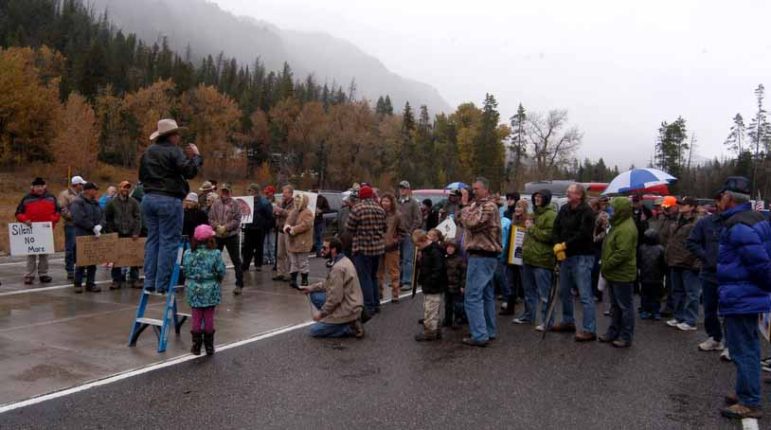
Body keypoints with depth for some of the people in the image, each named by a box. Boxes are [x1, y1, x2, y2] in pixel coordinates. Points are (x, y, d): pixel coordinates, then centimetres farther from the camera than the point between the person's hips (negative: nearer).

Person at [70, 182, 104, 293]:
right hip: (81, 236, -7)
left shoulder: (96, 203, 16)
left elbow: (102, 217, 8)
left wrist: (99, 226, -12)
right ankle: (78, 284, 9)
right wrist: (93, 227, -19)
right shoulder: (77, 203, -7)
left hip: (94, 236, 7)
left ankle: (90, 284, 15)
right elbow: (80, 219, -19)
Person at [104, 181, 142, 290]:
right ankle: (117, 280, 11)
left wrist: (136, 232, -8)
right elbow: (107, 219, 7)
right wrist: (110, 232, -1)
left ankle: (134, 279, 9)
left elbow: (138, 218, 1)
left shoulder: (133, 202, 5)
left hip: (131, 235, 0)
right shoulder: (112, 203, 6)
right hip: (117, 235, 0)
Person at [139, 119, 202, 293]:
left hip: (149, 198, 8)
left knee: (152, 240, 11)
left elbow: (141, 176, 23)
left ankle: (149, 282, 10)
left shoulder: (148, 152, 16)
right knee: (168, 242, -4)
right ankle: (162, 284, -4)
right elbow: (190, 172, -16)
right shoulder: (174, 151, -9)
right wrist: (196, 156, -2)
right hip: (169, 200, -8)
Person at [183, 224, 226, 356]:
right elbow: (221, 272, -10)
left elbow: (185, 271, -2)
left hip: (193, 291, 1)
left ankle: (196, 346, 18)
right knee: (209, 318, 10)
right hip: (210, 291, -1)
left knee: (196, 318, 11)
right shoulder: (216, 253, -13)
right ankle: (209, 346, 19)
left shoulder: (188, 253, -7)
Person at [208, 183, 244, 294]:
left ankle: (239, 284, 8)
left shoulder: (234, 203, -4)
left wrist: (226, 227, -17)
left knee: (236, 260, 1)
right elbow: (210, 218, 2)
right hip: (217, 235, 4)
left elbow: (237, 220, -10)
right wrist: (217, 227, -14)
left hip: (231, 235, -3)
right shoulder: (215, 203, 5)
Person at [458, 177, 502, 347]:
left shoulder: (489, 206, -13)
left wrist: (465, 205, -11)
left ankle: (479, 336, -9)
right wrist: (466, 205, 5)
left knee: (473, 296, -10)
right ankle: (489, 331, 24)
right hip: (486, 256, 11)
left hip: (481, 256, -11)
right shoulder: (479, 205, 19)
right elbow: (465, 223, 15)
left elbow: (471, 223, -23)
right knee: (487, 295, 15)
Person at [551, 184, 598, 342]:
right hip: (566, 256, 9)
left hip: (582, 257, -8)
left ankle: (589, 330, -3)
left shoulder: (586, 212, -13)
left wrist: (565, 245, -16)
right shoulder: (564, 209, 10)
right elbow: (556, 228, 8)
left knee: (585, 295, -7)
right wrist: (557, 244, -9)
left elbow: (583, 234, -22)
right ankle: (568, 321, 34)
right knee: (564, 291, 18)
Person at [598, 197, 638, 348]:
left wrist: (606, 265, -18)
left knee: (625, 306, 0)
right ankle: (614, 332, 29)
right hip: (614, 273, 11)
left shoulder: (626, 229, -21)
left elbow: (623, 253, -26)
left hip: (622, 274, -11)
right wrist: (606, 266, 12)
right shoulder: (618, 224, 14)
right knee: (615, 305, 19)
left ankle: (626, 337, 8)